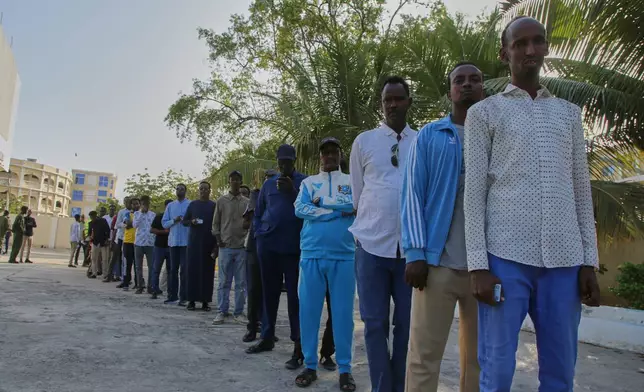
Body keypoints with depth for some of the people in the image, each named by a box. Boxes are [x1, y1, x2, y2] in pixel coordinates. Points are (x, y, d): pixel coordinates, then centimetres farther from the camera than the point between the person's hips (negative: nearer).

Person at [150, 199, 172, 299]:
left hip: (171, 246, 2)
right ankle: (155, 290, 5)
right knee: (156, 269, -1)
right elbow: (152, 230, -3)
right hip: (159, 246, -2)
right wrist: (164, 231, -14)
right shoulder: (159, 217, 2)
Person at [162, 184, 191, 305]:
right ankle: (172, 295, 15)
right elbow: (164, 223, 8)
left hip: (186, 241, -4)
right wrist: (174, 220, -11)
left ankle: (183, 297, 2)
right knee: (173, 269, 8)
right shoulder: (170, 206, 12)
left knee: (184, 269, -2)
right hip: (173, 241, 4)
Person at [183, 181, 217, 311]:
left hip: (209, 243, -1)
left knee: (207, 271, 0)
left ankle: (205, 301, 4)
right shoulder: (193, 204, 8)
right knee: (192, 269, 0)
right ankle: (191, 300, 6)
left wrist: (216, 244, -2)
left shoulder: (214, 205, 4)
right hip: (194, 242, 1)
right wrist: (191, 222, -12)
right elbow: (184, 221, 11)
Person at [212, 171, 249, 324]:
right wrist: (219, 240, -2)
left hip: (242, 247, 1)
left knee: (241, 282, 3)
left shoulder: (247, 202, 8)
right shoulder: (221, 201, 5)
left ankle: (238, 313, 10)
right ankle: (221, 312, 9)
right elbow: (215, 223, 7)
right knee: (224, 282, 2)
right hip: (225, 247, -1)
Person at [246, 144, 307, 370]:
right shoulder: (268, 184, 14)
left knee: (295, 295, -4)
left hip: (294, 247, -4)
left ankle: (299, 346, -2)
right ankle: (267, 337, 24)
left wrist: (293, 192, -17)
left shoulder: (305, 182, 3)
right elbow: (258, 213, 19)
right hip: (268, 245, 4)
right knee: (269, 292, 12)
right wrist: (259, 235, 8)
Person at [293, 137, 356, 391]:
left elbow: (357, 204, -8)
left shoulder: (352, 181, 12)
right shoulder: (308, 182, 13)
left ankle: (345, 369, 13)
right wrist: (338, 211, -7)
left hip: (344, 255, -1)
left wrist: (321, 203, -8)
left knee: (343, 312, 2)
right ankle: (310, 365, 17)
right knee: (308, 310, 4)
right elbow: (300, 209, -4)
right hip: (312, 254, 1)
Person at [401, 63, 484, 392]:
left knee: (479, 357, 12)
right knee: (424, 355, 1)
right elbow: (413, 195, 0)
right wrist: (415, 253, -10)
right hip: (438, 261, -2)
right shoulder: (429, 136, 7)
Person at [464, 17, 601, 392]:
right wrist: (478, 265, -8)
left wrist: (589, 261, 6)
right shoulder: (484, 112, 7)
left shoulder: (569, 113, 19)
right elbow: (474, 192, 0)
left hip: (564, 260, 4)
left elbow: (582, 191, 15)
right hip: (505, 256, -3)